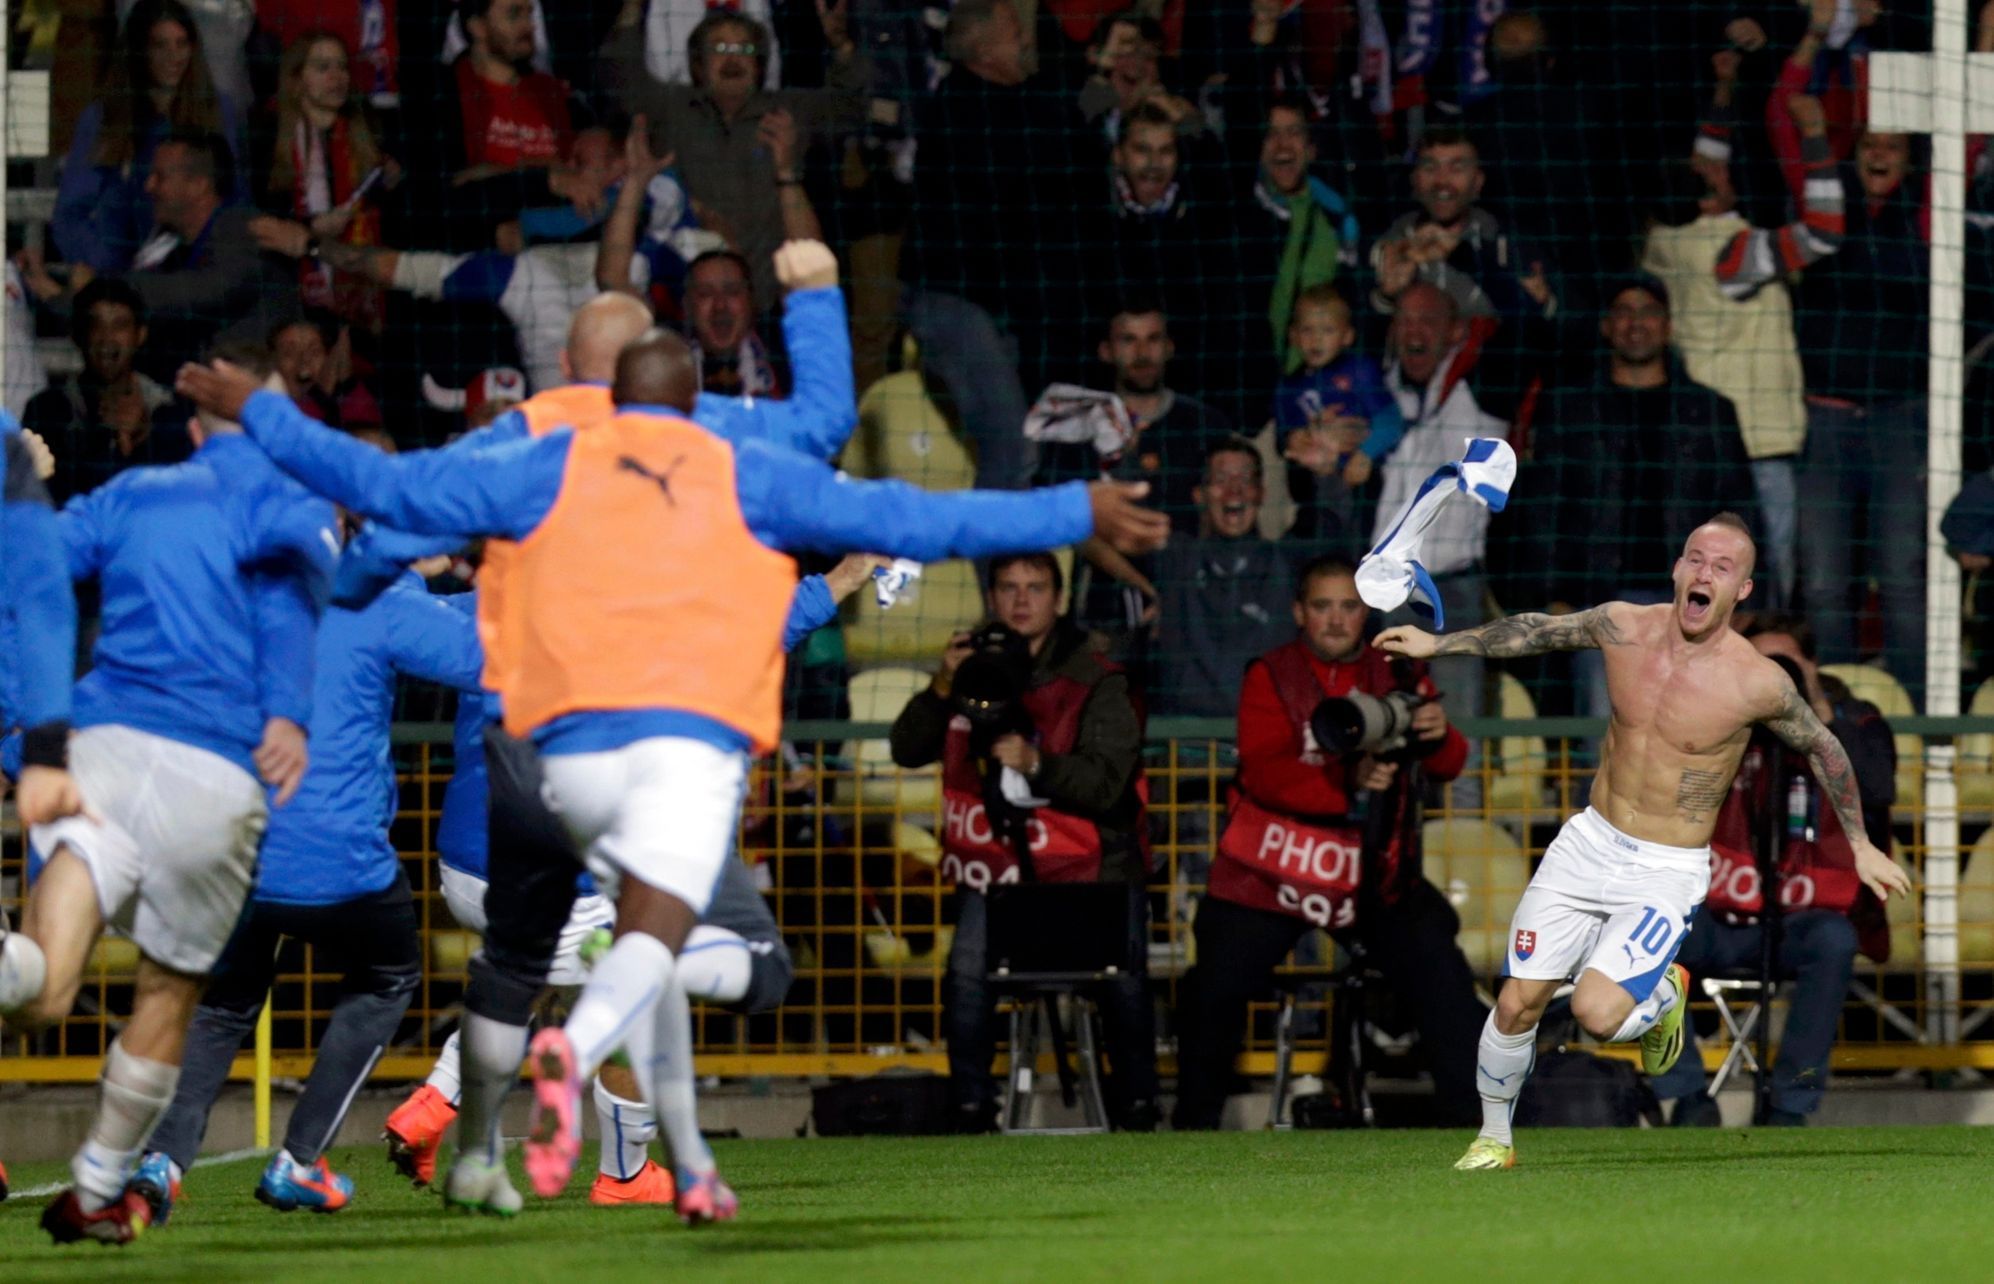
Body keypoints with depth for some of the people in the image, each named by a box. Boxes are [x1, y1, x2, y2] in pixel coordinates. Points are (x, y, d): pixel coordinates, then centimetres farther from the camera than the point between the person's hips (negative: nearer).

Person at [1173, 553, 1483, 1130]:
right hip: (1268, 879, -2)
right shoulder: (1270, 677, -1)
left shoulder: (1398, 674, 6)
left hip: (1376, 879, 2)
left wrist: (1438, 738, -28)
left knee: (1444, 981, -11)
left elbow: (1447, 765, -3)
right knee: (1215, 991, -8)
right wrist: (1347, 785, -32)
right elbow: (1263, 773, -16)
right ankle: (1195, 1125, 11)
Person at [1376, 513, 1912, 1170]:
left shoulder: (1758, 683, -17)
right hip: (1588, 843, 4)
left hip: (1668, 873, -4)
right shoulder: (1623, 627, -8)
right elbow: (1535, 631, 12)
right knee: (1518, 1003, 1)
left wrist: (1860, 846, 9)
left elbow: (1821, 747, 1)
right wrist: (1438, 644, 14)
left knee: (1598, 1013, -21)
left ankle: (1664, 994, 14)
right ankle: (1494, 1139, 24)